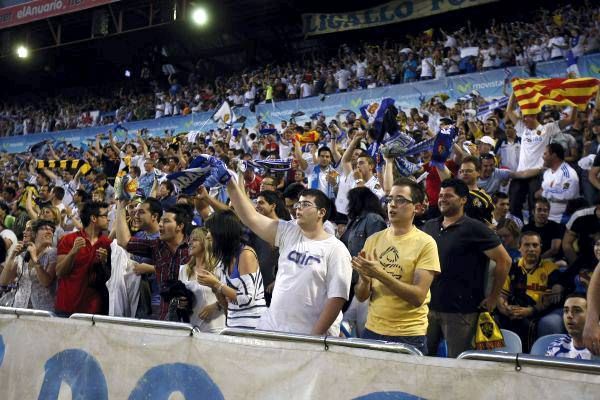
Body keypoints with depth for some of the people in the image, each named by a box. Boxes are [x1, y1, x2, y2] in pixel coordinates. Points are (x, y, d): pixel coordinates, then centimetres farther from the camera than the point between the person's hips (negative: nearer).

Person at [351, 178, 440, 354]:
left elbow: (418, 297, -17)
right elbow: (361, 296, 6)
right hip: (372, 331, 4)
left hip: (409, 337, -4)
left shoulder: (425, 243, -9)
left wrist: (380, 274, -26)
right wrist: (365, 279, -16)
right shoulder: (373, 240, 4)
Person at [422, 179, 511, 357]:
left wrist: (493, 298, -6)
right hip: (428, 307, 5)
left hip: (459, 310, -5)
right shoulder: (429, 226, 10)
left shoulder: (474, 229, -6)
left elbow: (504, 260, -7)